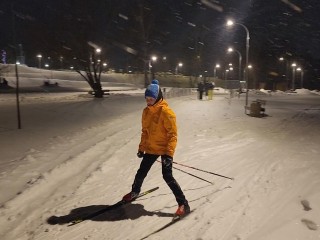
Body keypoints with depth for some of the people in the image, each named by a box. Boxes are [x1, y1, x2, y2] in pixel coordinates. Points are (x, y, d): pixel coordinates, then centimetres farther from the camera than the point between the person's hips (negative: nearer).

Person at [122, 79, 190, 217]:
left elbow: (173, 134, -18)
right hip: (151, 149, 7)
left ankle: (183, 204, 0)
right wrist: (141, 148, 15)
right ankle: (135, 191, 45)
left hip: (165, 150, -6)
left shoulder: (166, 112, -18)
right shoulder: (146, 111, 3)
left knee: (167, 176, -11)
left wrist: (169, 153, -24)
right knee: (141, 172, 18)